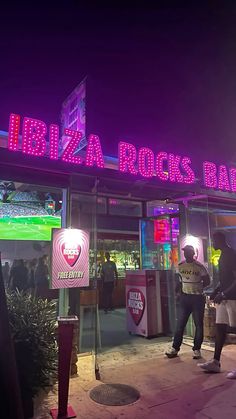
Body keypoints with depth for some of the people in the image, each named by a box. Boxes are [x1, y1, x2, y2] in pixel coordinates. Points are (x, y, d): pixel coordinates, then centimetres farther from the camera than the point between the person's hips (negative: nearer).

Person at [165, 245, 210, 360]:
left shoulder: (199, 267, -9)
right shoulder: (180, 266, 4)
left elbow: (207, 281, -1)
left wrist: (197, 287, -5)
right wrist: (179, 291, 5)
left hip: (197, 298, -3)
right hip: (184, 297, 4)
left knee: (198, 324, 5)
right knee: (180, 323, 6)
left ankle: (197, 349, 17)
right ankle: (175, 348, 13)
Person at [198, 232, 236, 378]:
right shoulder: (223, 256, 15)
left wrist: (224, 294, -24)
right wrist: (216, 291, 15)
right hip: (224, 297, 9)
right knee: (220, 328, 9)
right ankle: (215, 362, 16)